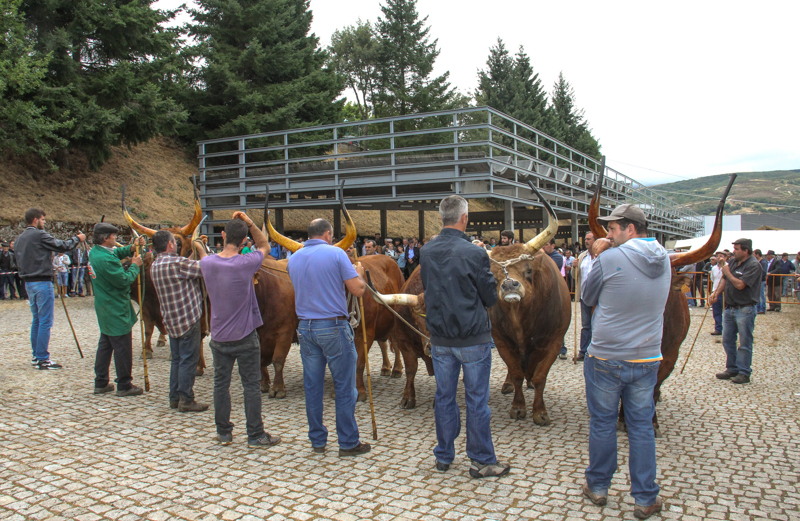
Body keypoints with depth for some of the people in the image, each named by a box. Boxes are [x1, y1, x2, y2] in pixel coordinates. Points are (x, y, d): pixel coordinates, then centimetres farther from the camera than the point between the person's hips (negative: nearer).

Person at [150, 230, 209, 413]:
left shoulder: (154, 266, 9)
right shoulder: (177, 263, -19)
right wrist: (201, 249, 0)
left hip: (171, 320, 9)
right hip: (188, 318, -9)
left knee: (176, 359, 16)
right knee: (189, 360, -1)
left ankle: (175, 398, 22)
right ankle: (186, 400, 3)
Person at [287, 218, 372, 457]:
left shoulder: (294, 259, 8)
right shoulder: (336, 254, -9)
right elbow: (358, 289, -10)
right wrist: (359, 273, 10)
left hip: (305, 327, 5)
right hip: (334, 327, -5)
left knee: (312, 387, 13)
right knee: (344, 388, 5)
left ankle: (317, 441, 22)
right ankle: (348, 443, 12)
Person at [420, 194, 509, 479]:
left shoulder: (427, 252, 0)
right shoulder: (474, 253, -16)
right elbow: (491, 297, -7)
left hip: (440, 337, 5)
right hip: (474, 337, -4)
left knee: (444, 397, 14)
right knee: (476, 400, 6)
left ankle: (443, 457, 26)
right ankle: (482, 461, 16)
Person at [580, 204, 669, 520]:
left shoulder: (610, 259, -15)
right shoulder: (664, 260, 3)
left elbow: (588, 297, -1)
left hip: (606, 358, -4)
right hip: (647, 358, 4)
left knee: (602, 422, 11)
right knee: (641, 426, 12)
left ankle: (598, 487, 26)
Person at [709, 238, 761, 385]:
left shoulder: (753, 265, -14)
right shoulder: (733, 262, 9)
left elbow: (740, 285, -22)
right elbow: (725, 280, 17)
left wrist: (727, 272, -9)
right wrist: (716, 293, 5)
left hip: (745, 309, -8)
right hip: (730, 307, 8)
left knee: (745, 342, 0)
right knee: (727, 340, 12)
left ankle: (744, 373, 7)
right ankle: (732, 369, 24)